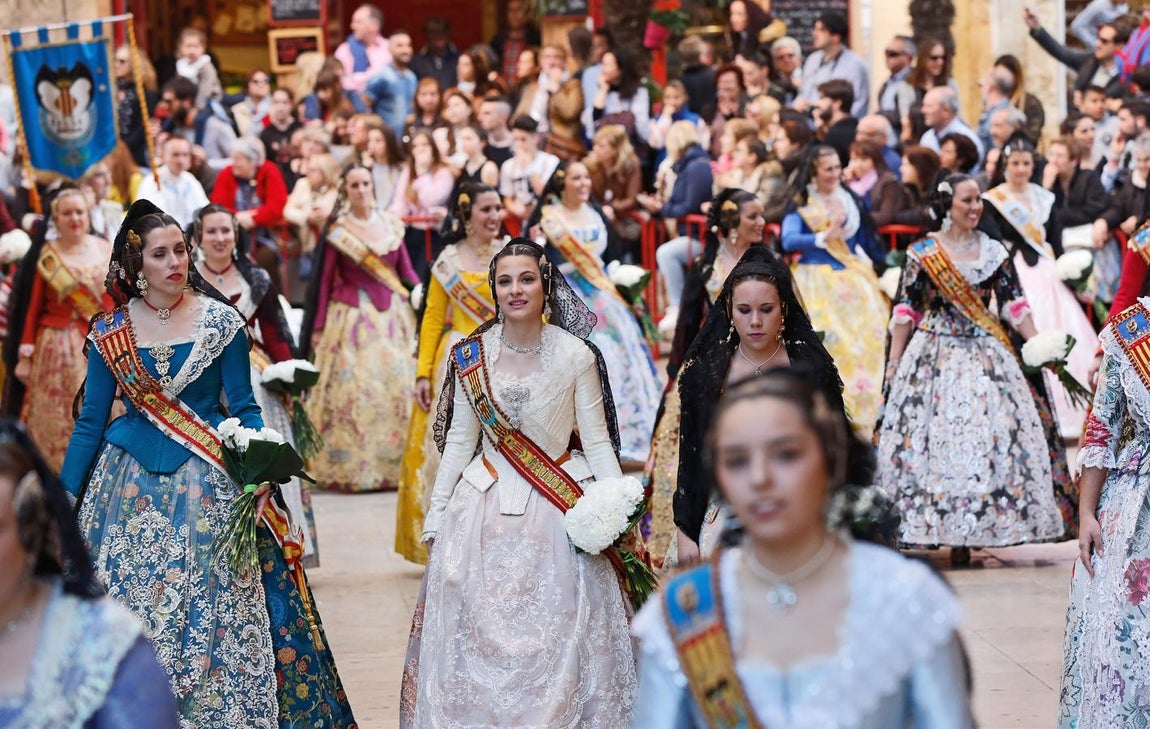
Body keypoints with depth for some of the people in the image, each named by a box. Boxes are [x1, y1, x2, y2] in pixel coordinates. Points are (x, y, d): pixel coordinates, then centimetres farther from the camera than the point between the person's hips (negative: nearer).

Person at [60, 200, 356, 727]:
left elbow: (244, 407, 0)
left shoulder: (219, 321, -1)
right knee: (128, 605, 3)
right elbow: (91, 421, 7)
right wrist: (64, 500, 5)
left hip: (206, 482, -2)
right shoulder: (111, 332, 3)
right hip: (130, 482, 2)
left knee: (214, 609, -3)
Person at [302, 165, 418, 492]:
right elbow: (325, 280, 2)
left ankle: (397, 463, 5)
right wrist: (318, 327, 1)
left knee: (398, 383, -1)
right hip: (352, 316, -3)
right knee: (353, 386, -6)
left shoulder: (391, 224, 9)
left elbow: (406, 269, 10)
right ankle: (352, 468, 0)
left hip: (393, 315, 3)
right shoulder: (337, 231, -1)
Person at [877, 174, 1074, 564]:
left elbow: (1015, 305, 6)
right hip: (934, 356, -2)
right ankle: (943, 530, 1)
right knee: (935, 438, -5)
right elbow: (905, 311, 2)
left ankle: (965, 537, 0)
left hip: (986, 357, 2)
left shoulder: (994, 252, 8)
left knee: (986, 438, -5)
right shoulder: (921, 253, 2)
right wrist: (894, 363, -2)